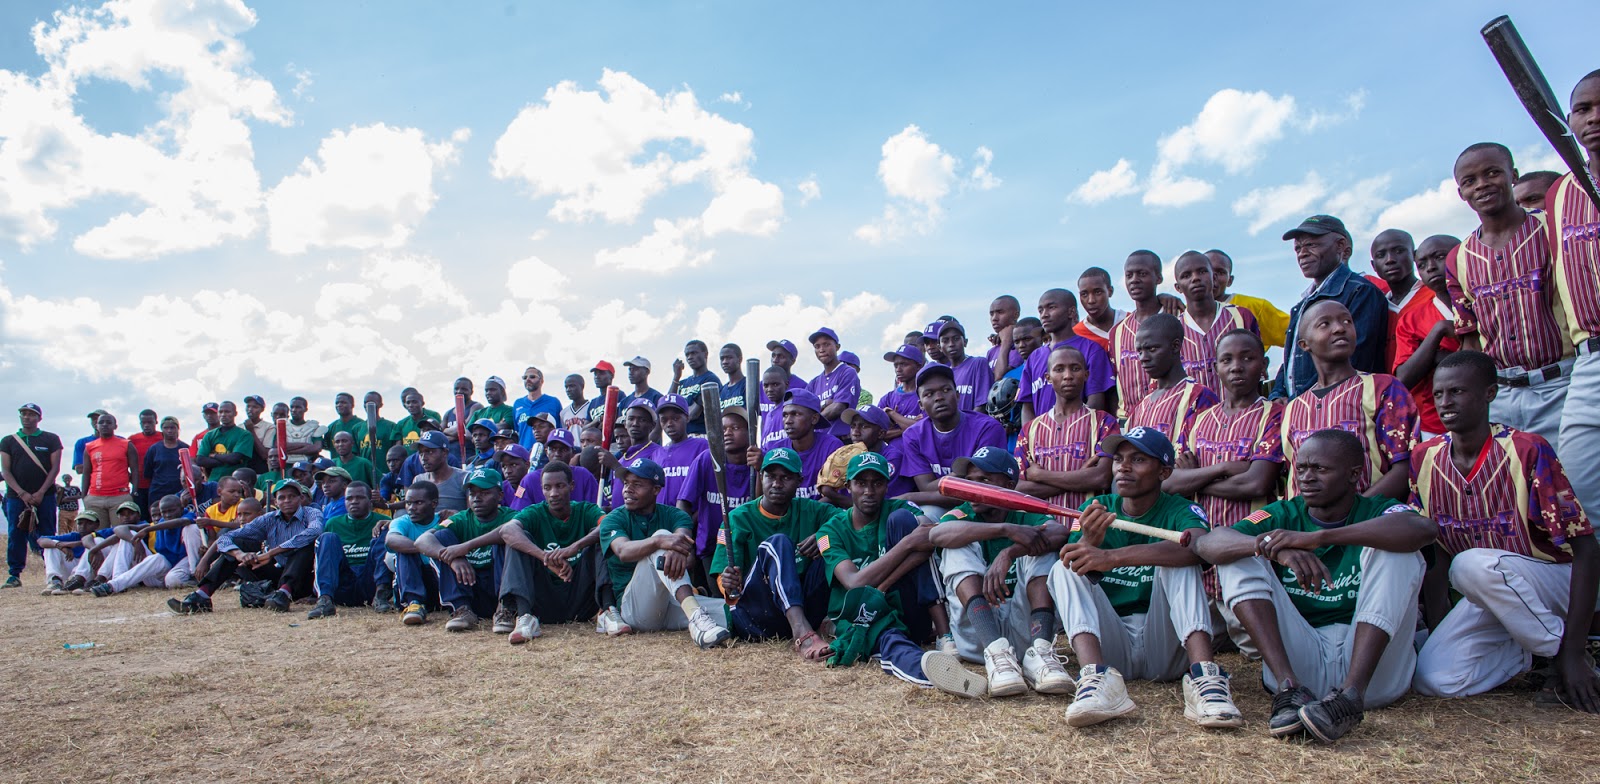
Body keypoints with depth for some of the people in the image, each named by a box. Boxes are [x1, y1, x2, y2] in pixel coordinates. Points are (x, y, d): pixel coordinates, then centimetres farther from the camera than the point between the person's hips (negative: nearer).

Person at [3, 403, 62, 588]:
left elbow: (55, 468, 1)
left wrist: (40, 493, -10)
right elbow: (5, 471, 4)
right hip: (16, 496, 2)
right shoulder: (8, 441, 10)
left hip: (45, 496, -2)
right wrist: (22, 493, -10)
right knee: (15, 536, 2)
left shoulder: (51, 439, 6)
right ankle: (14, 574, 9)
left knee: (47, 536, -1)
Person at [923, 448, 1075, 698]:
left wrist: (1008, 553, -32)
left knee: (1040, 546, -12)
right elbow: (935, 535, -19)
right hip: (975, 630, 0)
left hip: (1023, 629, 0)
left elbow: (1061, 532, -16)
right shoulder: (963, 516, 7)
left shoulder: (1027, 517, 8)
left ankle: (1039, 651, -32)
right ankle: (996, 652, -37)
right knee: (960, 545, -15)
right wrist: (1007, 529, -28)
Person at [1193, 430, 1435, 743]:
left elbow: (1425, 528, -24)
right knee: (1239, 557, -10)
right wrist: (1277, 549, -31)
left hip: (1373, 664, -2)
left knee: (1393, 550, -17)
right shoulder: (1284, 515, 8)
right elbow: (1205, 543, -11)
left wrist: (1317, 537, -31)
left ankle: (1352, 693, -31)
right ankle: (1289, 688, -26)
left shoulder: (1377, 512, 4)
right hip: (1299, 656, 2)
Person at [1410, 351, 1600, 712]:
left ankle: (1556, 650, -11)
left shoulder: (1528, 451, -19)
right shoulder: (1424, 459, -5)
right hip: (1486, 595, 5)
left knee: (1473, 564, -36)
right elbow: (1437, 555, 2)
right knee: (1434, 679, -18)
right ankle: (1530, 649, 8)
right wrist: (1435, 637, -4)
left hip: (1554, 579, -4)